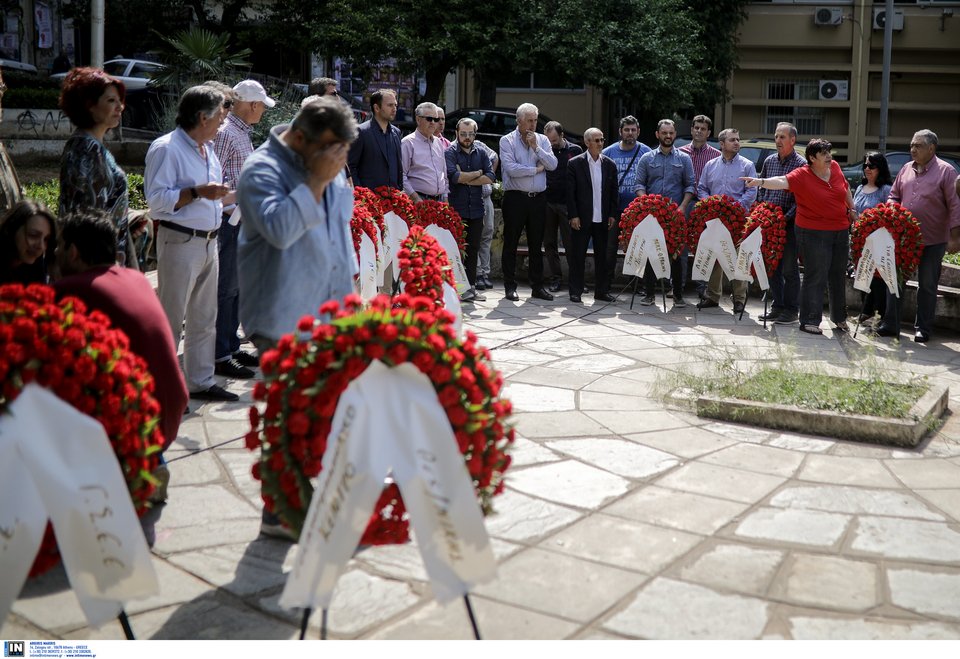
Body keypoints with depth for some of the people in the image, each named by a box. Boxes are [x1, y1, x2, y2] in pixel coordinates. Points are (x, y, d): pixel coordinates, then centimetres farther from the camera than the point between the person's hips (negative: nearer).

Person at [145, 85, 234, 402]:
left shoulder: (207, 149, 16)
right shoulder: (166, 148, -13)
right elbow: (157, 199, -21)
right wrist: (198, 192, -25)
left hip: (208, 242, 9)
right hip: (180, 242, -9)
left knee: (204, 319, 14)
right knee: (170, 320, -3)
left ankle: (201, 381, 24)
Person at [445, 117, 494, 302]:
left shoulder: (481, 153, 12)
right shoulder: (450, 152, -1)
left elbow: (490, 177, -1)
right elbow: (453, 176, -18)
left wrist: (465, 179, -9)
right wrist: (477, 173, -5)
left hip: (476, 209, 4)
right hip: (456, 209, -4)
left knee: (473, 249, 8)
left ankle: (471, 286, 14)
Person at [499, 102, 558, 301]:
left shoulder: (542, 140, 10)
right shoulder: (507, 141, -2)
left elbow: (552, 165, -2)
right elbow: (511, 168, -15)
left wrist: (536, 147, -10)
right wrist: (537, 169, -6)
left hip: (538, 198, 4)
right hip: (515, 197, -4)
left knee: (536, 244, 9)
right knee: (511, 244, 2)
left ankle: (537, 286, 16)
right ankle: (510, 287, 9)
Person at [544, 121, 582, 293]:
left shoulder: (575, 151, 1)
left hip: (567, 204, -3)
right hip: (547, 203, 3)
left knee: (570, 243, -1)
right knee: (549, 243, 6)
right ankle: (555, 278, 14)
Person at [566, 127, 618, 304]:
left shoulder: (610, 164, 7)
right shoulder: (575, 163, -3)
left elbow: (614, 192, 10)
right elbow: (570, 192, -5)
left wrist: (612, 214, 3)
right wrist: (573, 215, -10)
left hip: (602, 219, 3)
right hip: (581, 219, -3)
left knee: (602, 256, 9)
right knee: (577, 256, 2)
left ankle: (601, 291, 17)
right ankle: (575, 291, 9)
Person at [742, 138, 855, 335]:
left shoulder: (834, 167, 4)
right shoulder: (803, 176, -15)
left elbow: (845, 188, 20)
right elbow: (783, 181, -31)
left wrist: (852, 210, 21)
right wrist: (761, 182, -48)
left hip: (841, 231, 7)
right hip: (814, 233, -6)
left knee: (838, 276, 16)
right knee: (815, 278, -6)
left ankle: (839, 317, 29)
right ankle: (809, 321, 1)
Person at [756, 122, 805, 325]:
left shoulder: (801, 164, -5)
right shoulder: (769, 161, 12)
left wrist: (786, 217, -17)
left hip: (789, 223, -5)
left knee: (789, 268, -1)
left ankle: (791, 310, 7)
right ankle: (777, 306, 19)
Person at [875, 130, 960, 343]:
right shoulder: (906, 169, 7)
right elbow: (894, 196, 16)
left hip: (933, 241, -5)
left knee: (927, 285, 7)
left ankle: (923, 329, 16)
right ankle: (890, 324, 15)